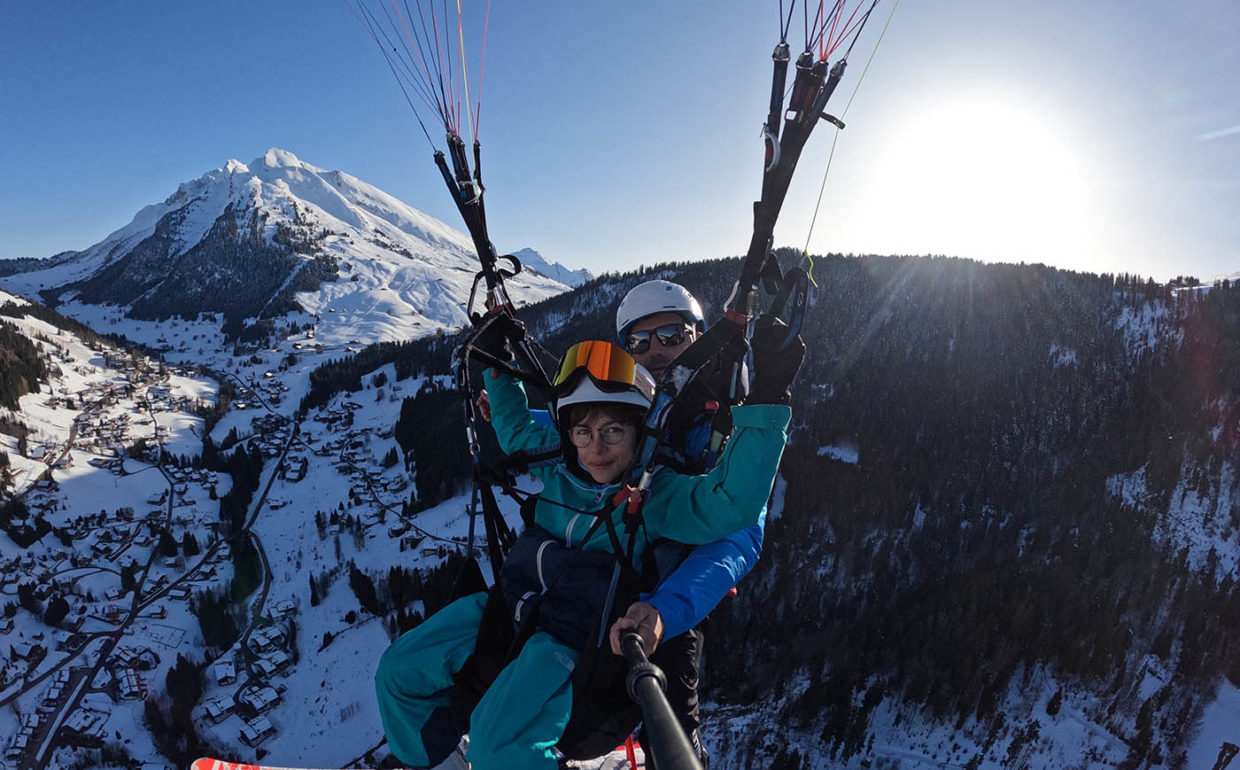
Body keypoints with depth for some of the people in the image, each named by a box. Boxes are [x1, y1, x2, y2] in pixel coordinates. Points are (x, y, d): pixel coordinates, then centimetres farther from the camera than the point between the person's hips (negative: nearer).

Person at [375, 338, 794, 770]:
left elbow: (733, 503, -32)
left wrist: (762, 411, -35)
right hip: (509, 609, 7)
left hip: (571, 640, -6)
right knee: (399, 670, 10)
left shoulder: (658, 495, -15)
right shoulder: (560, 463, 0)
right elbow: (515, 431, 21)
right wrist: (500, 368, 19)